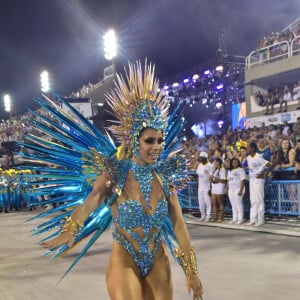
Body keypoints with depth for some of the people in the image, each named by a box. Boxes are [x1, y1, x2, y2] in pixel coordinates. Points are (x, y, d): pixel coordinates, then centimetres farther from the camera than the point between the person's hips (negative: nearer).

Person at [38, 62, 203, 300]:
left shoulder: (165, 176, -4)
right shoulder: (115, 175, -13)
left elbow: (179, 223, -3)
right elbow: (89, 204, -28)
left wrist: (191, 270, -4)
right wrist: (70, 231, -49)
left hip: (159, 263, 4)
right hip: (124, 262, -3)